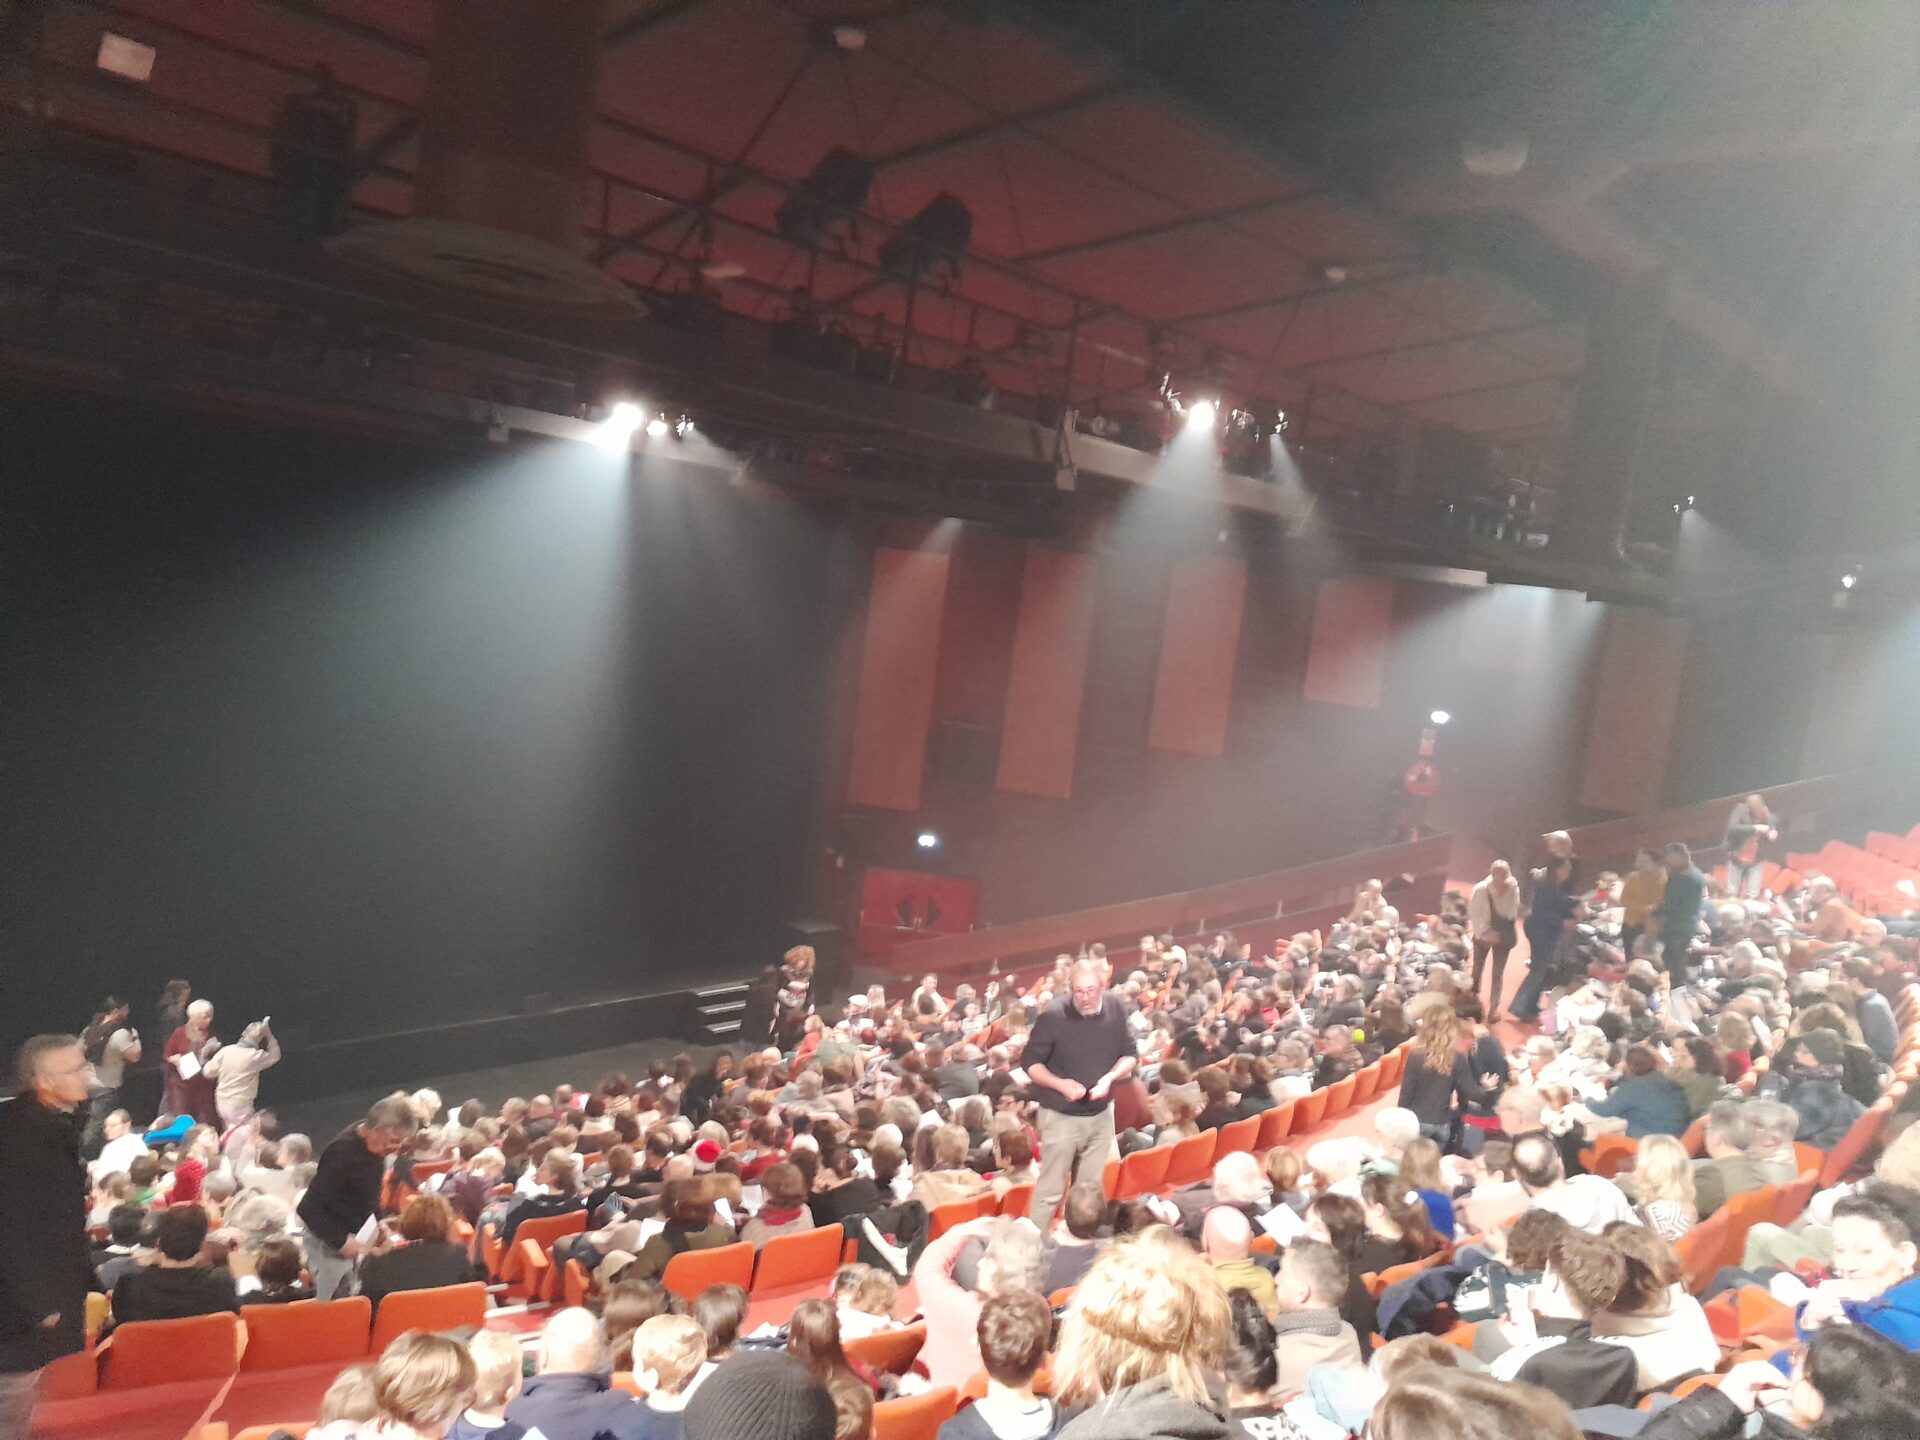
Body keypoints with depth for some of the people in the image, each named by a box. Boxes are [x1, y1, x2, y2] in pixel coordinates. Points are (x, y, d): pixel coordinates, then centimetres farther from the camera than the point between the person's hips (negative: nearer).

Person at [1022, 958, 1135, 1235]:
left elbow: (1130, 1056, 5)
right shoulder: (1053, 1015, -20)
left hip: (1100, 1115, 4)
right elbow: (1030, 1062, -9)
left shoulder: (1115, 1010, -7)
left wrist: (1110, 1076, -15)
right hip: (1061, 1116, -4)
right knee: (1050, 1190, 1)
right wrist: (1060, 1084, -25)